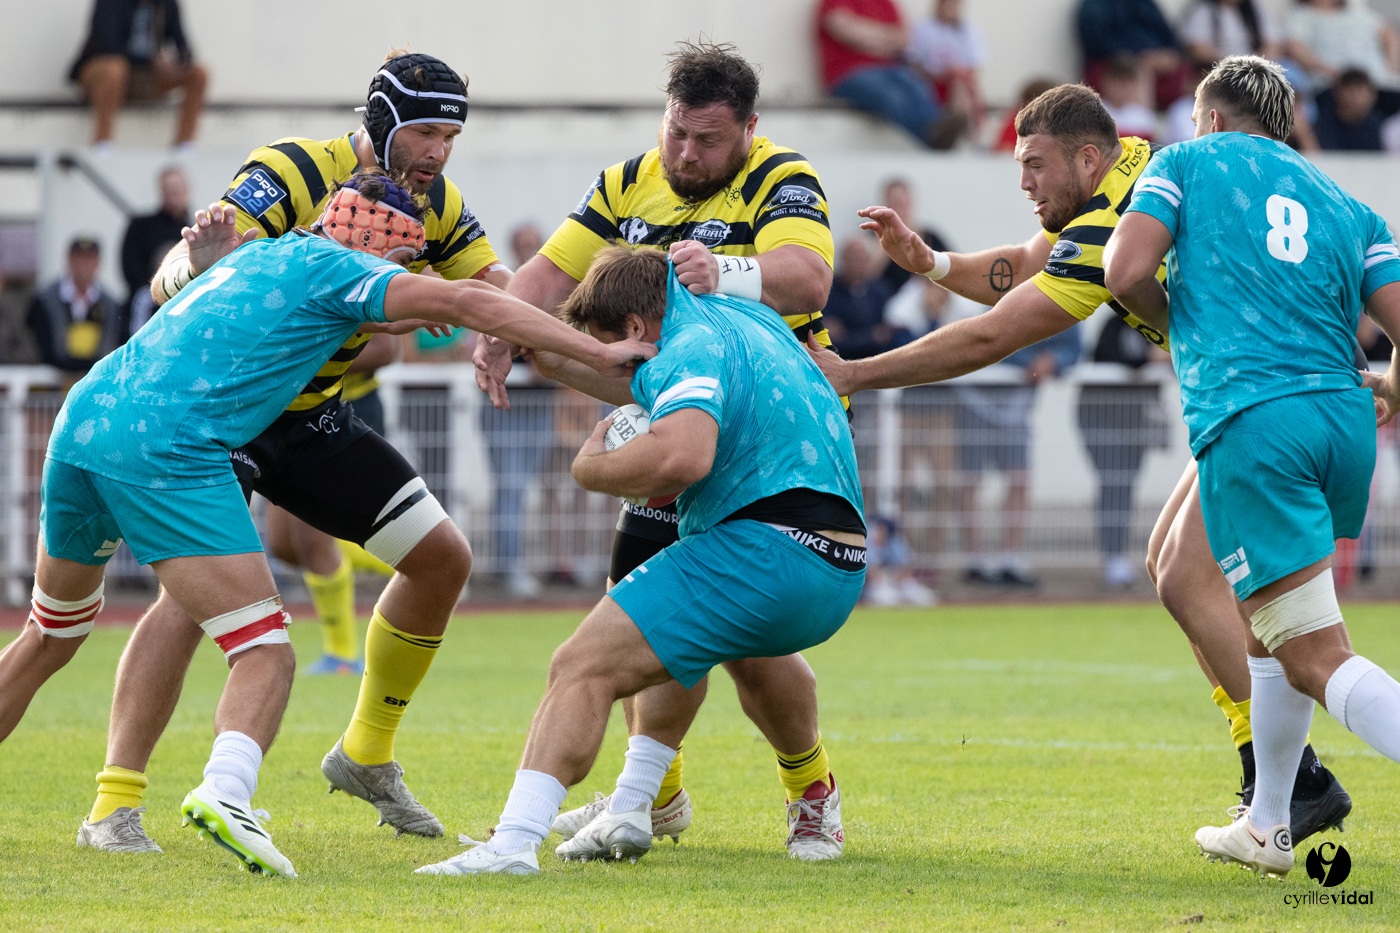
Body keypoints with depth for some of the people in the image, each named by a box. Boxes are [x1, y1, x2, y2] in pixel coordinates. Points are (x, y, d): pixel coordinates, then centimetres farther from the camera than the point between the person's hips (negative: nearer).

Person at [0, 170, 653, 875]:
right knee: (265, 655, -9)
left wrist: (395, 317, 45)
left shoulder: (260, 256, 26)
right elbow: (467, 302, -8)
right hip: (166, 452, -8)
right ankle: (224, 791, -35)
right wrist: (600, 354, -8)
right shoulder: (330, 264, 3)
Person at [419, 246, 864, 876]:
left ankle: (515, 841, -28)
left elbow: (683, 456, -30)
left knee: (583, 668, -14)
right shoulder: (749, 317, 21)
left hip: (767, 552, -10)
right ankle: (630, 812, 35)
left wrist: (591, 468, -10)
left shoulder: (691, 348, -9)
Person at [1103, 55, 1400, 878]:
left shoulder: (1188, 162, 13)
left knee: (1319, 660, -11)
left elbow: (1126, 272, -1)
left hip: (1248, 423, -5)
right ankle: (1267, 829, 34)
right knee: (1271, 627, 28)